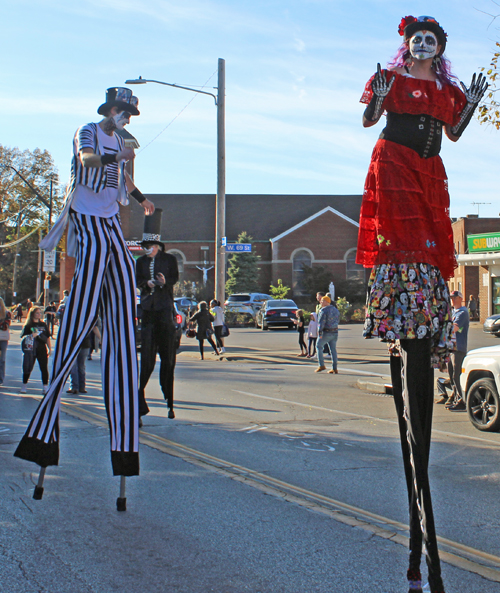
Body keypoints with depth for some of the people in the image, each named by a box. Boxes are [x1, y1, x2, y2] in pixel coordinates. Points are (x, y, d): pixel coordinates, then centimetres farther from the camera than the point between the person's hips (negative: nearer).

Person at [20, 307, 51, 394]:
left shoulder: (43, 324, 11)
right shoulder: (28, 325, 1)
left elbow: (47, 337, 14)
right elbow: (23, 337, -3)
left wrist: (49, 349, 11)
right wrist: (31, 336, -21)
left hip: (42, 349, 2)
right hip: (31, 350, -2)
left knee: (44, 369, -1)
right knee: (28, 368, 6)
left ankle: (45, 387, 4)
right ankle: (24, 386, 20)